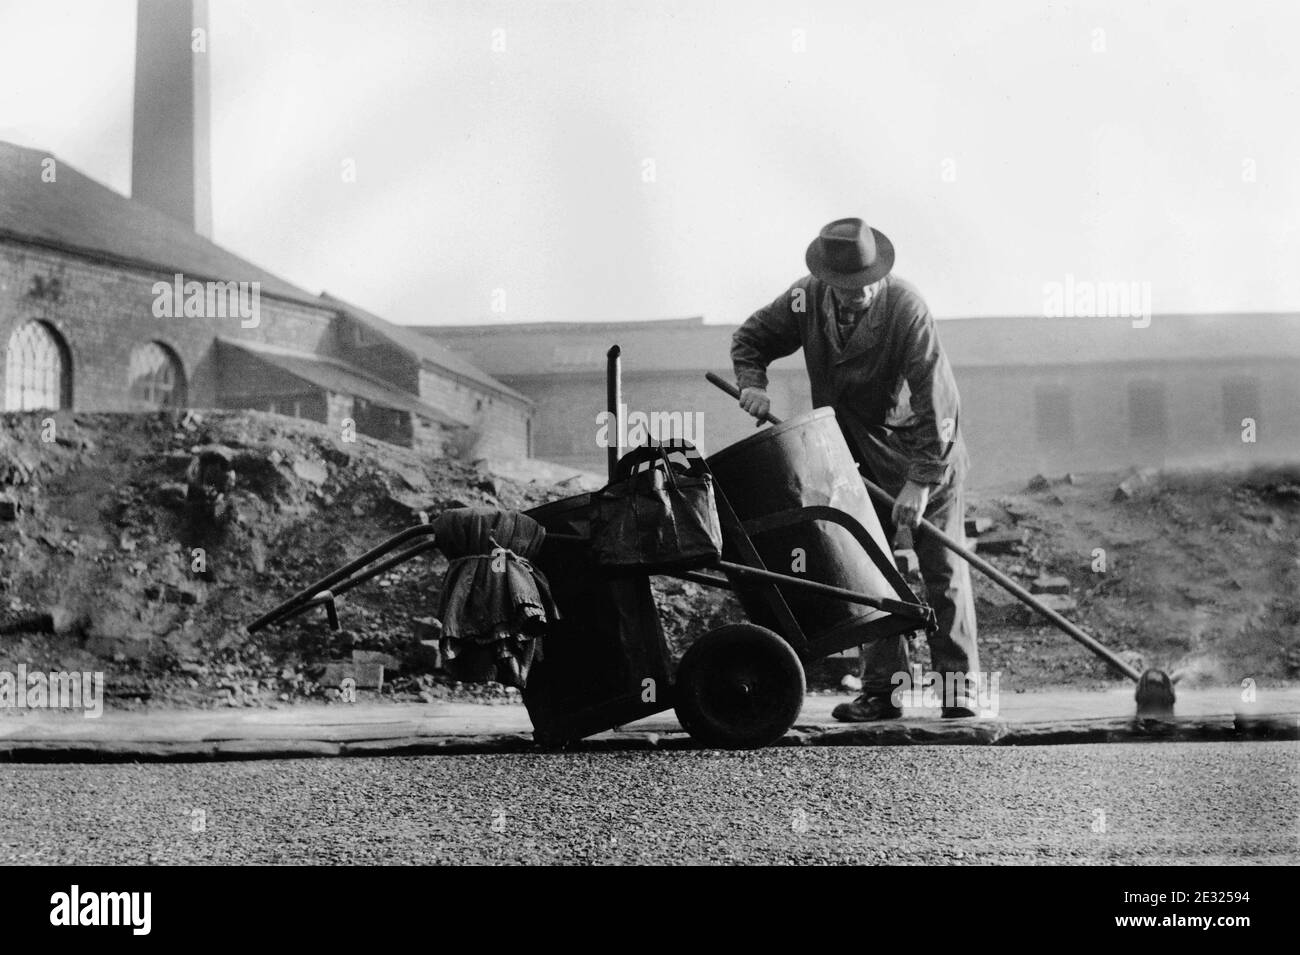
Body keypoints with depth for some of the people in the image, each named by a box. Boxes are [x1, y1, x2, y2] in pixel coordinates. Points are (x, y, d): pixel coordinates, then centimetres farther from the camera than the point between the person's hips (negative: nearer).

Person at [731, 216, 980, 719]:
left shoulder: (906, 309, -25)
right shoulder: (807, 300, -11)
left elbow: (934, 400, -26)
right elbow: (751, 338, 5)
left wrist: (920, 481, -28)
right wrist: (753, 384, -16)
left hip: (925, 453, -4)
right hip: (861, 458, 4)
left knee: (944, 570, -2)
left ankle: (958, 683, 4)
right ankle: (882, 688, 5)